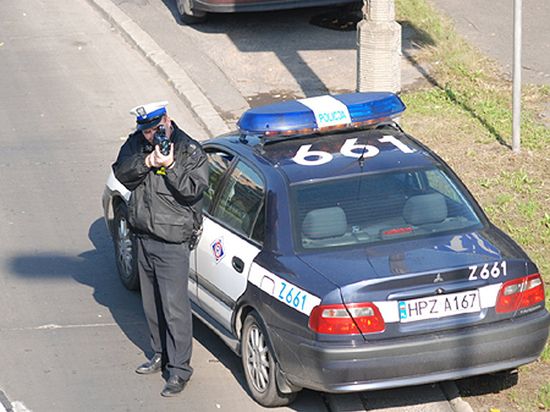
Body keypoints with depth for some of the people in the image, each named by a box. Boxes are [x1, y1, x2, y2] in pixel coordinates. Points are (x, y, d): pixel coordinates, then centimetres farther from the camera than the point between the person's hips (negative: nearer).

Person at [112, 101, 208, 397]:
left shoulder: (190, 151, -11)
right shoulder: (136, 144, 6)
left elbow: (193, 190, -19)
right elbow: (121, 173, -5)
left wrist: (171, 166, -28)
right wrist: (146, 162, -19)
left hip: (173, 242, -7)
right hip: (144, 237, 7)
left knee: (174, 306, -8)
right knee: (151, 303, 18)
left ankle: (180, 369, -2)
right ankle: (161, 355, 34)